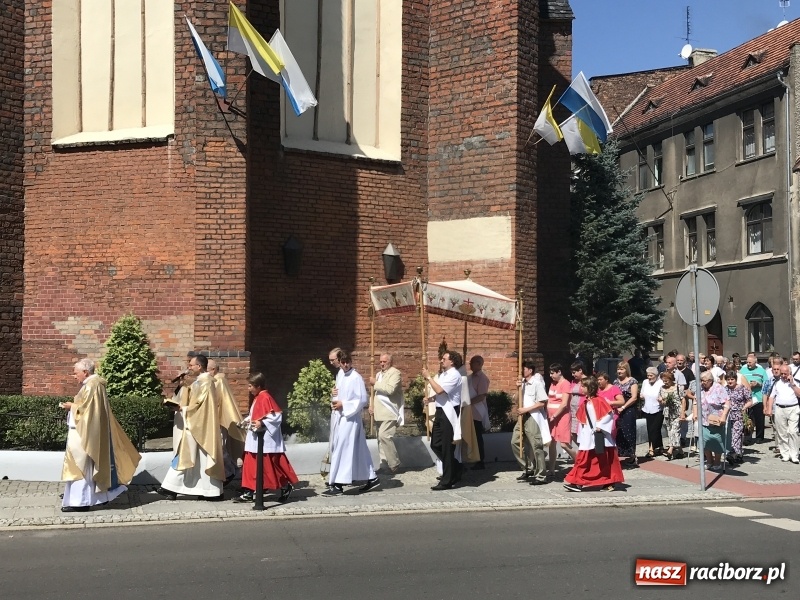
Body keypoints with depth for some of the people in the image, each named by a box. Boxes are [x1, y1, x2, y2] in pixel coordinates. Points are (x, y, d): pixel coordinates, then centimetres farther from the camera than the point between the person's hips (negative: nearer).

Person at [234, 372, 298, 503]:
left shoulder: (265, 398, -17)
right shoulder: (257, 398, 13)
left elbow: (276, 415, -23)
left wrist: (262, 423, -28)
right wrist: (247, 422, 10)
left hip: (266, 440, -10)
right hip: (256, 439, 10)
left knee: (272, 465, -1)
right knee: (251, 464, 7)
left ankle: (287, 486, 14)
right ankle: (249, 492, 10)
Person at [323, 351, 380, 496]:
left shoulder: (356, 378, -13)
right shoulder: (340, 374, 11)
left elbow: (363, 400, -16)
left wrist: (343, 405, -17)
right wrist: (334, 395, 4)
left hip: (350, 417, -8)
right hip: (339, 416, 8)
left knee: (341, 450, -9)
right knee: (358, 450, 13)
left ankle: (337, 484, -7)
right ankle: (371, 478, 21)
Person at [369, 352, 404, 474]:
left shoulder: (395, 373, -8)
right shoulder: (379, 374, 20)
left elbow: (390, 389, -23)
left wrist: (375, 383, -14)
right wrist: (372, 405, 12)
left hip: (390, 412, -9)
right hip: (380, 412, 9)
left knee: (384, 436, -18)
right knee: (381, 438, 8)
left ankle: (394, 465, -7)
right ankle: (385, 464, 15)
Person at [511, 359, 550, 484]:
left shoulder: (537, 383, -12)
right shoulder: (523, 383, 11)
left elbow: (542, 403, -15)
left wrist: (526, 409, -17)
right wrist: (518, 388, -1)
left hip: (533, 417, -8)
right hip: (522, 417, 8)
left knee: (536, 446, -3)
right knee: (515, 442, 7)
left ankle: (541, 476, 5)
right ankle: (528, 469, 18)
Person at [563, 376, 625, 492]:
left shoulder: (599, 401, -11)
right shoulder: (585, 403, 10)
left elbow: (609, 414, -15)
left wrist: (600, 425, -19)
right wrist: (581, 437, 11)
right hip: (588, 437, 7)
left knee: (605, 460, 4)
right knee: (583, 460, 3)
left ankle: (609, 483, 14)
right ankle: (576, 482, 2)